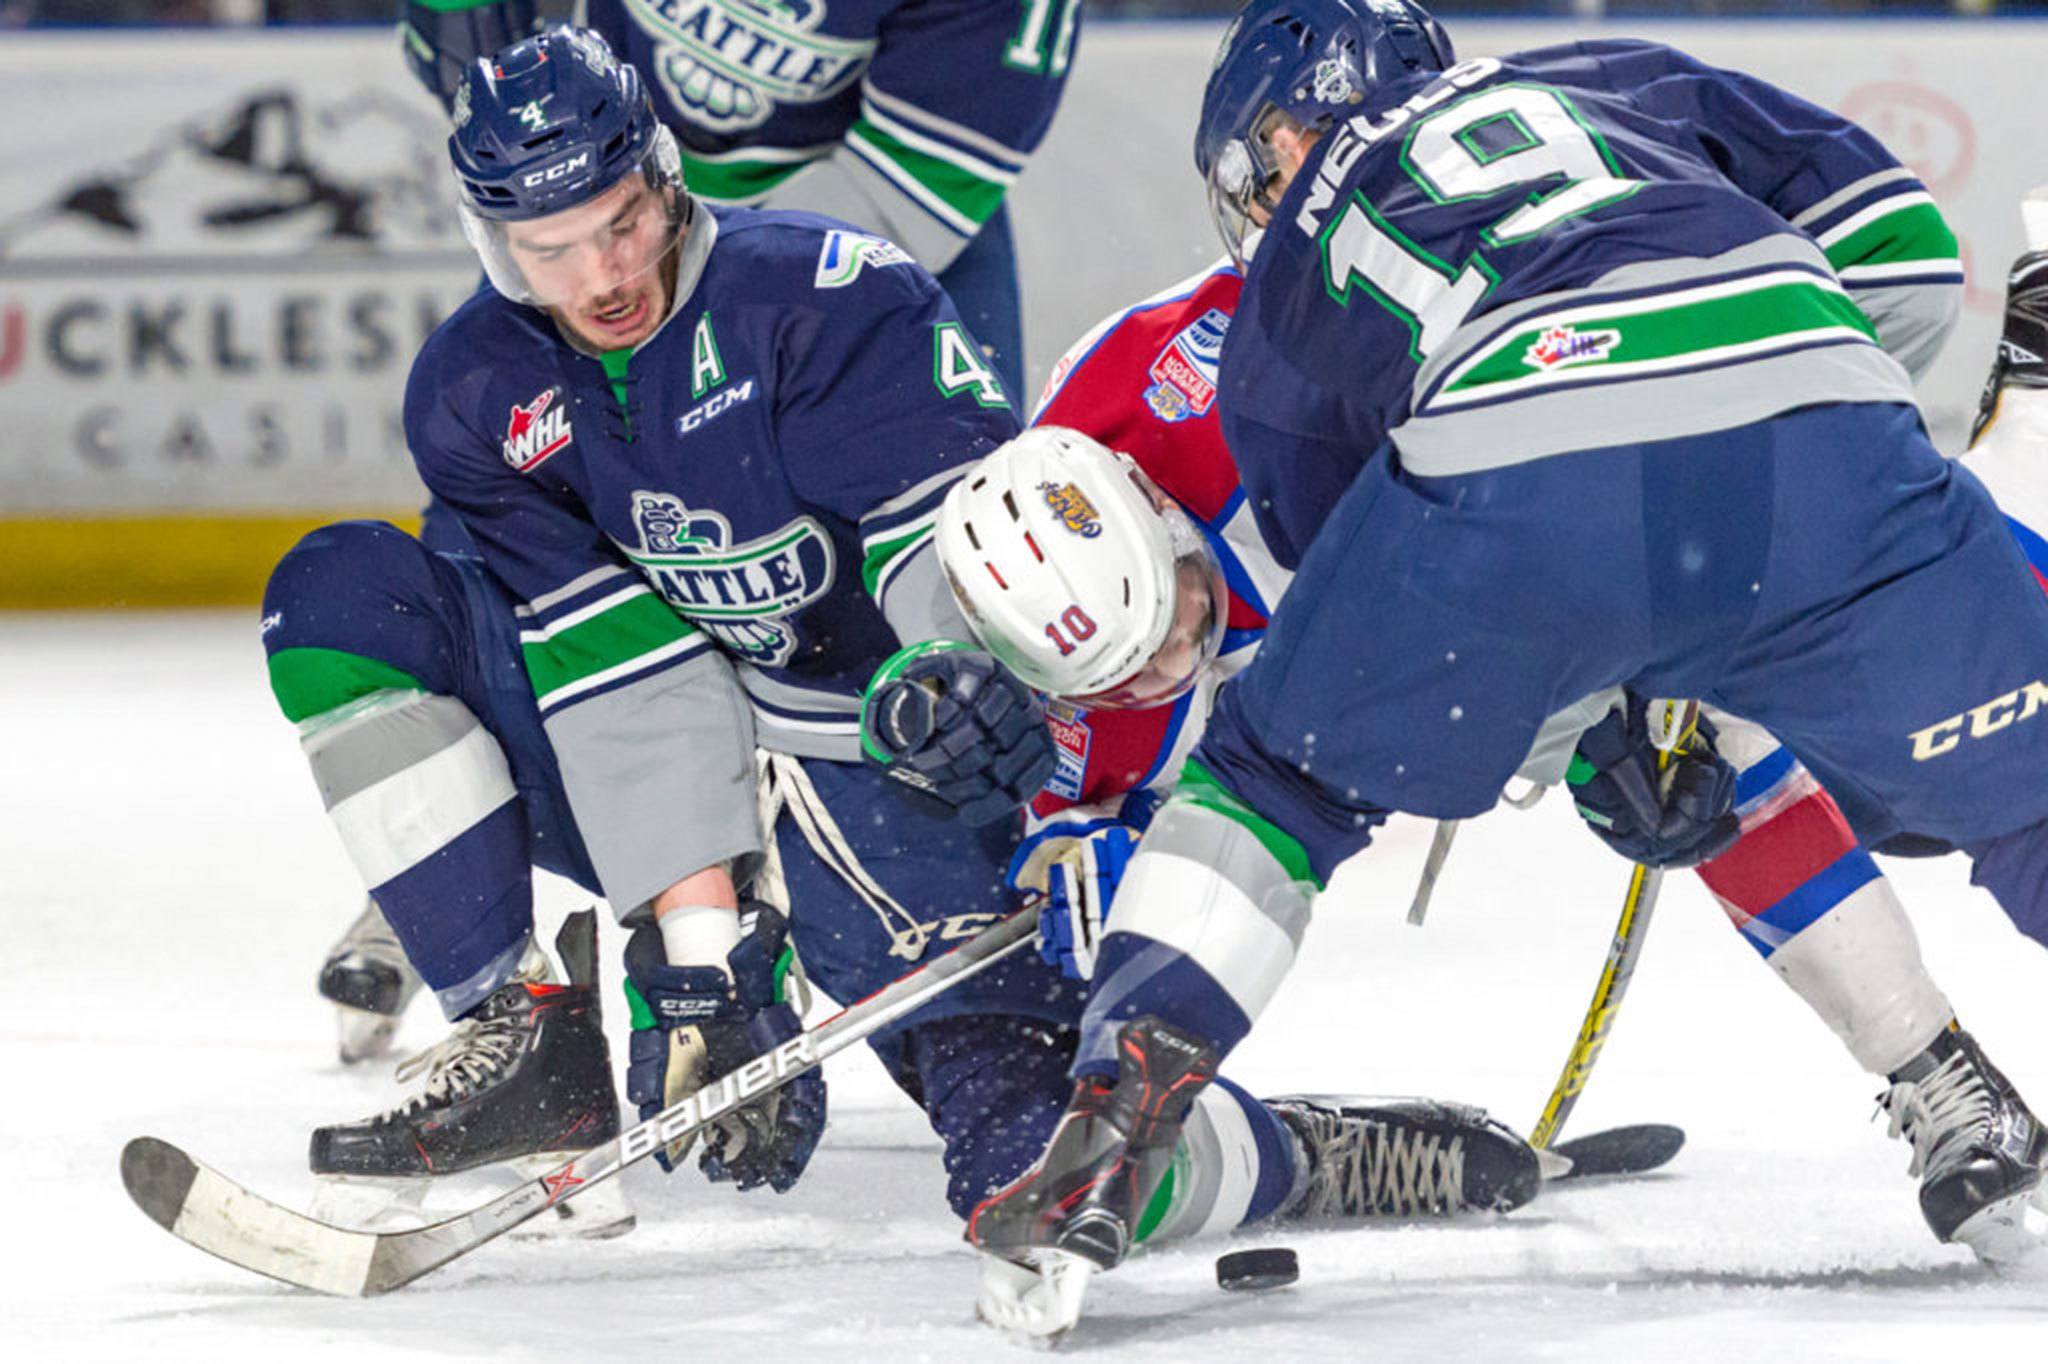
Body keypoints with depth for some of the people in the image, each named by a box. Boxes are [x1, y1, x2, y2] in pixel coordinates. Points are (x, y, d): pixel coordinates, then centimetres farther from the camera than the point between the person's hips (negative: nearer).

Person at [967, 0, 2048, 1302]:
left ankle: (1107, 1141, 13)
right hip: (1820, 430, 1)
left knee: (1282, 768, 23)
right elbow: (1902, 240, 26)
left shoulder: (1289, 284, 33)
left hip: (1508, 462, 0)